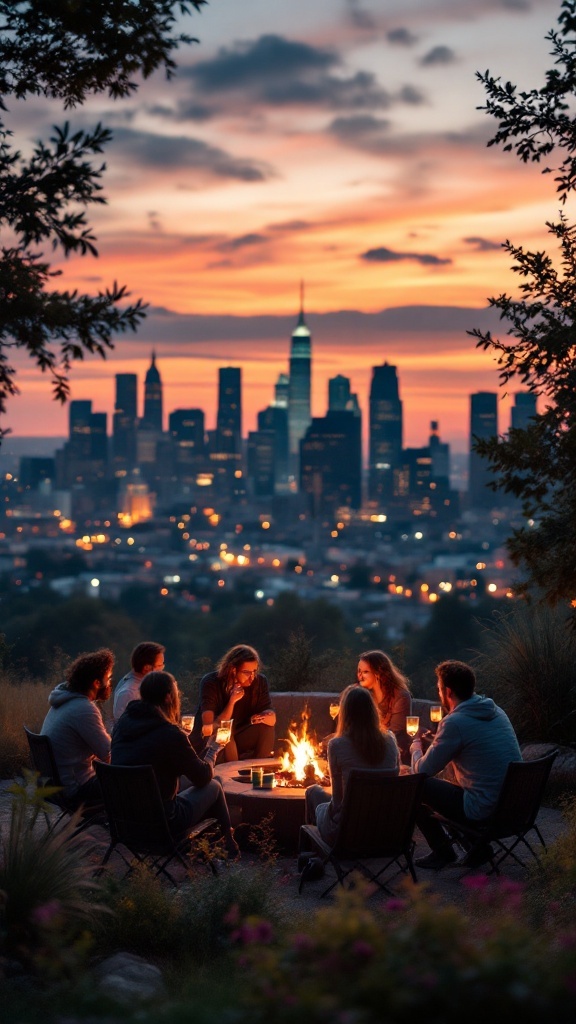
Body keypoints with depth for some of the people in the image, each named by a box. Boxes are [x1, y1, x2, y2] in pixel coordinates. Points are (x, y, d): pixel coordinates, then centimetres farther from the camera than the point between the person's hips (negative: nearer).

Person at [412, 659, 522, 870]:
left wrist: (416, 745, 14)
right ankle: (479, 845, 23)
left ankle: (442, 852, 15)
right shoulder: (497, 712, 8)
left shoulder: (454, 722, -17)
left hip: (485, 810, -8)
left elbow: (423, 770, -7)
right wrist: (434, 742, 26)